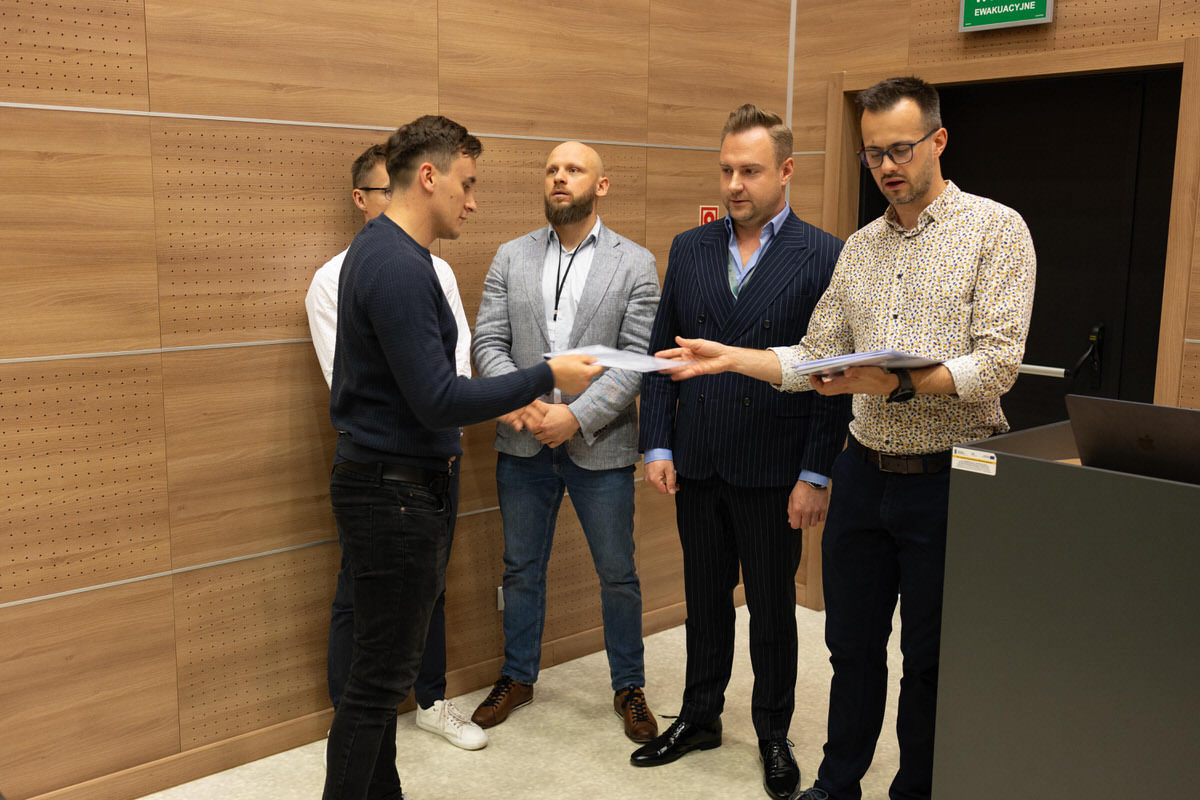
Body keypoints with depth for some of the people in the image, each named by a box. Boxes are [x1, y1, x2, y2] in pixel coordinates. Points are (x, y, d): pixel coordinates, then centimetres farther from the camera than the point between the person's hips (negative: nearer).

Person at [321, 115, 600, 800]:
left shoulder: (378, 250, 13)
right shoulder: (399, 266, -19)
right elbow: (438, 401, -22)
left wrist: (499, 401, 17)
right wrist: (547, 377, -16)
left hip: (389, 480, 10)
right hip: (395, 490, -10)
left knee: (386, 666, 17)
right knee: (381, 675, -1)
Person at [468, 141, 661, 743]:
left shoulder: (635, 263, -2)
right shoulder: (511, 258, 6)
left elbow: (637, 357, -9)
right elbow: (488, 341, 1)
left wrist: (576, 416, -19)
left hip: (600, 445, -2)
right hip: (524, 443, 3)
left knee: (617, 574, 9)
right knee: (522, 568, 15)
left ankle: (629, 687, 28)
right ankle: (518, 676, 34)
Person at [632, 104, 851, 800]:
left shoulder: (823, 257, -7)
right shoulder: (689, 249, 6)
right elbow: (661, 352, 7)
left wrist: (816, 475, -12)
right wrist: (658, 446, 1)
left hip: (773, 473, -3)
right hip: (697, 464, 4)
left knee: (773, 609, 11)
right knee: (705, 599, 17)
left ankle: (774, 734, 30)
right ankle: (701, 718, 35)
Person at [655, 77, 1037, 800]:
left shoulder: (996, 229, -6)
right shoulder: (859, 249, 11)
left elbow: (998, 362, -16)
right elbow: (813, 361, 10)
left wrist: (901, 382, -28)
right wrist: (731, 358, -3)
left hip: (946, 476, -5)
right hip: (865, 470, 5)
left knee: (931, 657, 9)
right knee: (852, 644, 15)